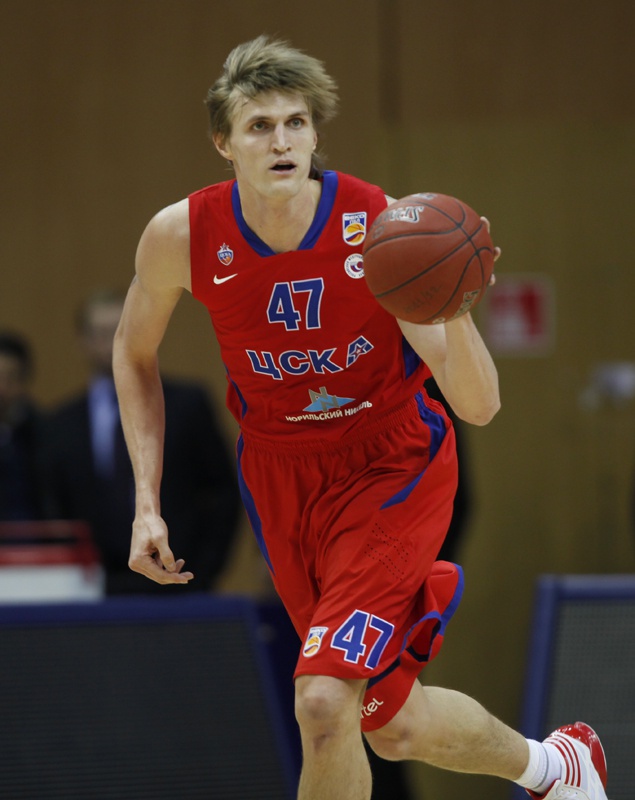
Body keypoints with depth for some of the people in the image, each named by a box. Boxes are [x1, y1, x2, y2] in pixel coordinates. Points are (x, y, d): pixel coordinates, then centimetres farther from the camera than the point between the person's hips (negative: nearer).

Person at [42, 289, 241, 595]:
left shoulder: (185, 404, 5)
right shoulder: (61, 426, 8)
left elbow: (224, 492, 6)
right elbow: (54, 514, 9)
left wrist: (204, 571, -2)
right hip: (100, 591, 1)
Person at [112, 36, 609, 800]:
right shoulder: (180, 236, -17)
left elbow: (479, 407, -27)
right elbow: (134, 351, 5)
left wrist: (455, 310, -47)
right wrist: (147, 503, -2)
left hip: (391, 468, -4)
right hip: (280, 472, 4)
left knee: (324, 700, -22)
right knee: (393, 725, 12)